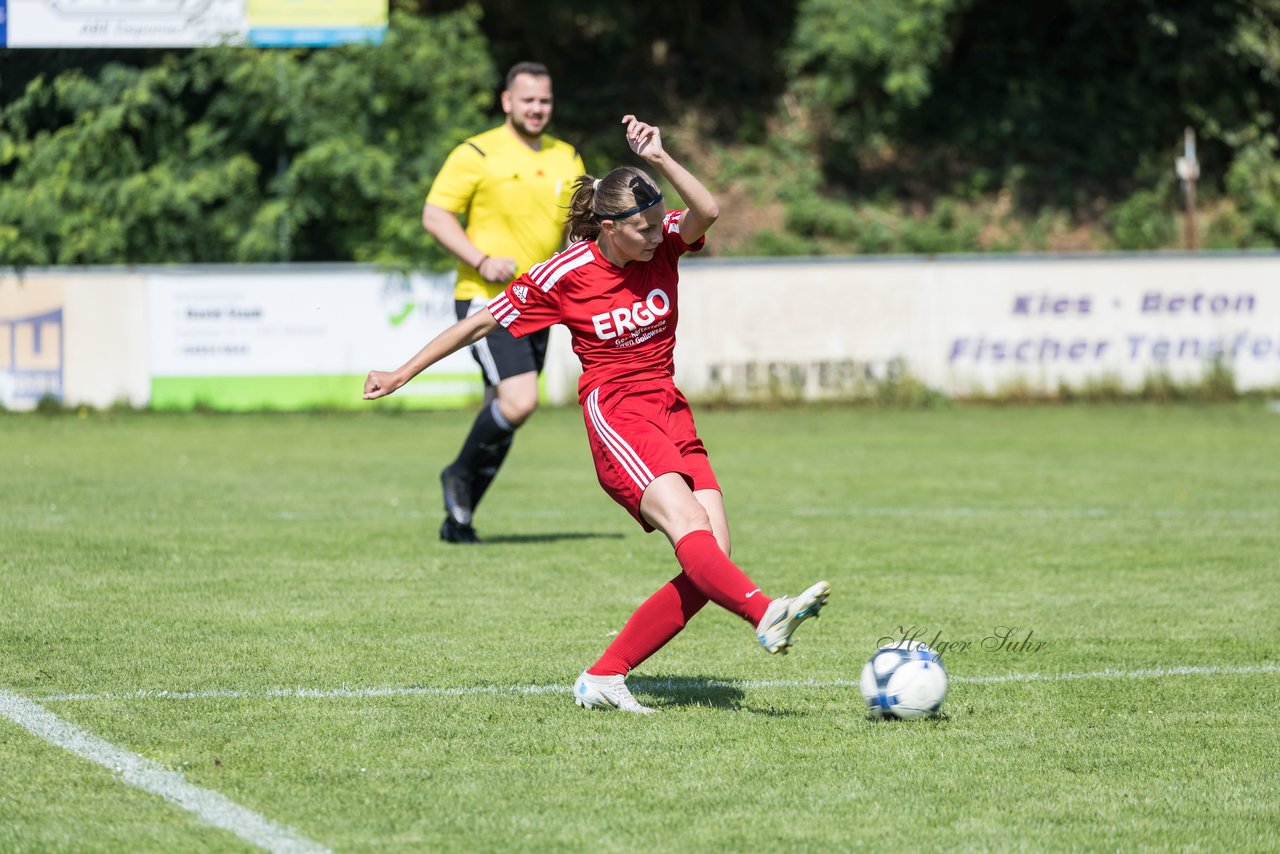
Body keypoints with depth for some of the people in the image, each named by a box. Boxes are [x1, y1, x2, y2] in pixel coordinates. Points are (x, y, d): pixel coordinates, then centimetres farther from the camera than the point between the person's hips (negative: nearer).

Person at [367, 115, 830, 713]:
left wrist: (659, 159, -29)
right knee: (687, 525, -28)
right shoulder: (562, 276, -7)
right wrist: (404, 373, 7)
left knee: (711, 553, -8)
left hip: (669, 411, 6)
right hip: (614, 411, -6)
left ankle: (603, 677, -4)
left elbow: (708, 212, -20)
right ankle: (767, 615, -52)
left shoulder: (662, 243, 2)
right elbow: (481, 324, 3)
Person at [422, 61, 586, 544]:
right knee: (519, 402, -20)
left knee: (503, 413, 8)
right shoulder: (476, 155, -6)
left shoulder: (566, 159, 12)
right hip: (486, 300, -6)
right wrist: (481, 261, -19)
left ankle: (458, 517, 20)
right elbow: (435, 216, -8)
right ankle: (461, 473, 5)